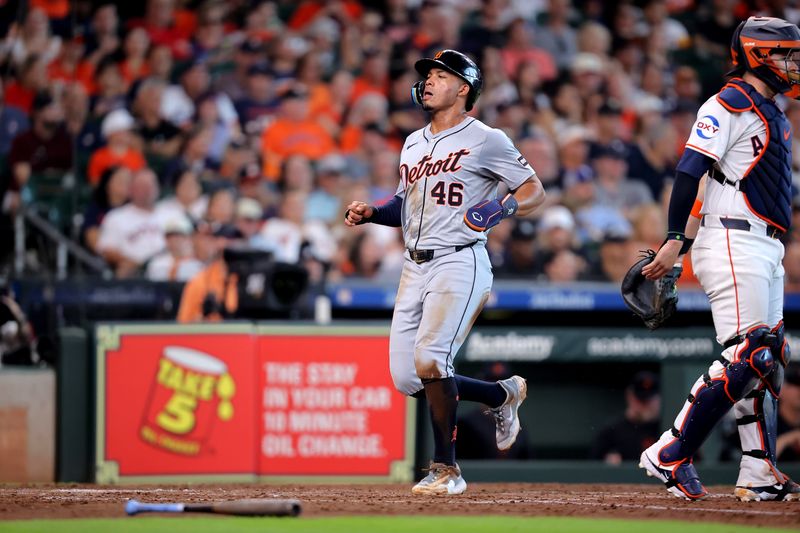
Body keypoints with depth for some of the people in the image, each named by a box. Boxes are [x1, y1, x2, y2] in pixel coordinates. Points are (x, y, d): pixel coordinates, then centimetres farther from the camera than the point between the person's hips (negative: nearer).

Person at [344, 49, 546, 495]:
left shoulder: (485, 140, -3)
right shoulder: (414, 144, 19)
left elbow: (535, 190, -2)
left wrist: (503, 208, -22)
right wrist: (370, 213, 8)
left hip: (460, 263, -8)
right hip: (416, 268, 8)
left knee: (429, 359, -22)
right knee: (407, 378, 2)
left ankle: (447, 469, -10)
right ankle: (503, 395, 25)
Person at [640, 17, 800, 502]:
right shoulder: (730, 105, -8)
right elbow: (690, 172, -16)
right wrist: (675, 240, -24)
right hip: (732, 243, -10)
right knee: (744, 360, -15)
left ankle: (760, 475, 8)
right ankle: (670, 456, -9)